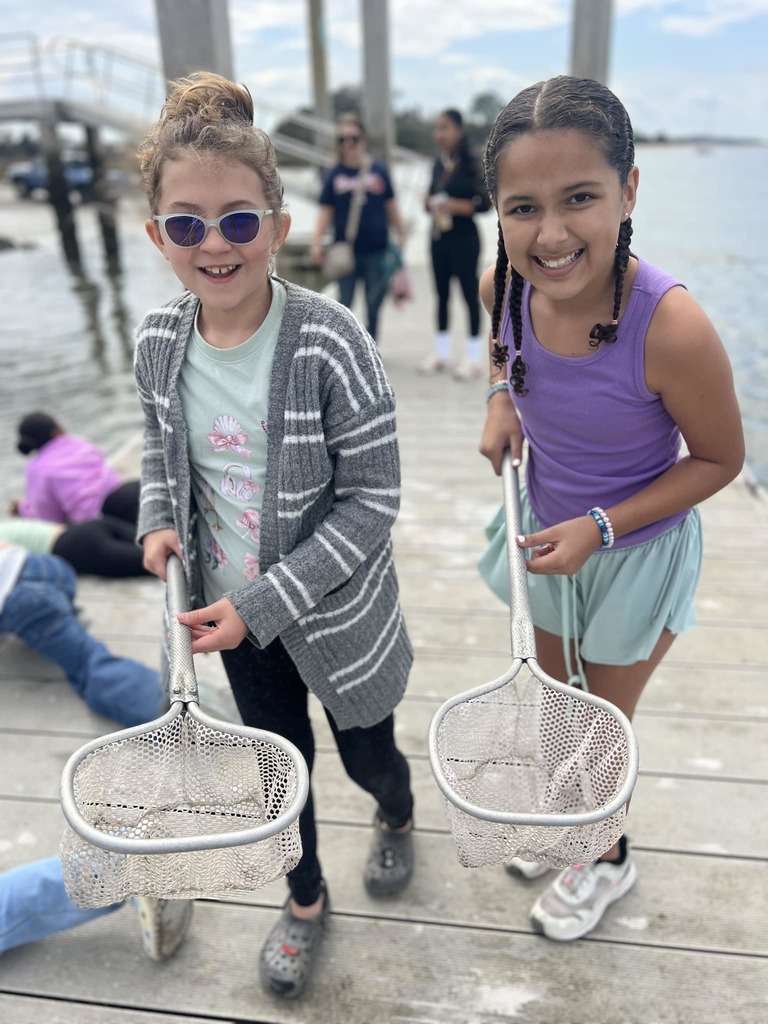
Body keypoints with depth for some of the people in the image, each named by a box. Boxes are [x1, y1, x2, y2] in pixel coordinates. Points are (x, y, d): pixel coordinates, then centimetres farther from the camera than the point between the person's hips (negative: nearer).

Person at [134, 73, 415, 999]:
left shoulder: (331, 344, -24)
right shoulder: (158, 343, -9)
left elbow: (373, 499, -20)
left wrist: (263, 602, -22)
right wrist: (157, 520, -9)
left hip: (336, 610, -3)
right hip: (235, 610, 4)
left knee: (366, 755, 20)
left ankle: (398, 819, 60)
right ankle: (305, 901, 52)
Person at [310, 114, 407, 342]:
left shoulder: (379, 170, 3)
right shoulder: (334, 175, 3)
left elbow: (391, 206, 9)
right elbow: (325, 211, 2)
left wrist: (401, 235, 10)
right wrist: (316, 242, -8)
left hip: (377, 249, 1)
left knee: (374, 305, 8)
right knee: (344, 304, 3)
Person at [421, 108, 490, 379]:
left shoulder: (471, 164, -7)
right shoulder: (438, 164, 11)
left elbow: (484, 203, -12)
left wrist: (456, 206, -24)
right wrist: (431, 204, -5)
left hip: (463, 237, -6)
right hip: (438, 237, 6)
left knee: (469, 292, -1)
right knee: (441, 293, 10)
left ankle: (474, 357, 7)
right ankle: (441, 352, 20)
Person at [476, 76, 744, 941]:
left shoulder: (671, 327, -34)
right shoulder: (503, 285, -18)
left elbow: (719, 460, -17)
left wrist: (602, 527, -25)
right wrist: (501, 401, -12)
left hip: (638, 550, -5)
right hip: (548, 526, 5)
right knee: (556, 693, 27)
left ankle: (607, 859, 49)